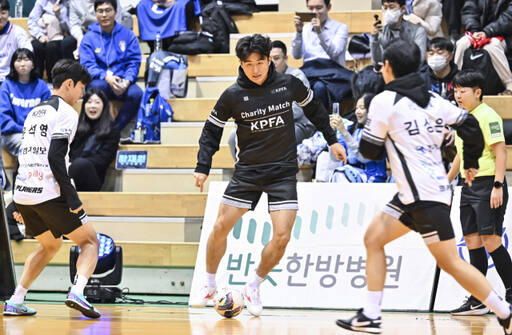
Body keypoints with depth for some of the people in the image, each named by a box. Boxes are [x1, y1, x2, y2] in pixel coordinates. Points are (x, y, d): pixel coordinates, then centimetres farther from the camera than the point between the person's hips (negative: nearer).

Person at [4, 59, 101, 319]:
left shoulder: (35, 112, 20)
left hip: (22, 191, 8)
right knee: (90, 241, 5)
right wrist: (73, 199, -16)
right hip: (48, 194, -8)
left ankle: (15, 301, 16)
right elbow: (55, 157, -17)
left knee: (50, 245, 26)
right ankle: (77, 292, -19)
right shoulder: (65, 112, -6)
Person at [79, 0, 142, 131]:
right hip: (100, 81, -1)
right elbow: (88, 65, -4)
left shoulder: (128, 35, 9)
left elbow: (134, 62, 4)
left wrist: (126, 81, -16)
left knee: (136, 93, -31)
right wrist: (107, 77, -23)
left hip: (123, 83, 1)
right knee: (97, 86, -37)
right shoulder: (89, 38, 6)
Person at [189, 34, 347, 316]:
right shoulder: (233, 96, -8)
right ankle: (209, 285, 20)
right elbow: (212, 129, 3)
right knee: (220, 228, -3)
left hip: (283, 171, 0)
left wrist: (332, 140, 16)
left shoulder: (288, 84, -5)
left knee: (282, 236, -12)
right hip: (247, 171, 0)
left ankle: (254, 286, 11)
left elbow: (313, 108, 13)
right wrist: (203, 166, -5)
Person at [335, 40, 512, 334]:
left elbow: (370, 150, -4)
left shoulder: (385, 101, -10)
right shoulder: (432, 98, 10)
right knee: (373, 239, 10)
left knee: (450, 262, -4)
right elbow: (470, 126, 8)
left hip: (425, 196, -9)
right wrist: (471, 163, 23)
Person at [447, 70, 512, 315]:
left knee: (490, 240, -11)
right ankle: (477, 302, 9)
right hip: (469, 186, 9)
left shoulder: (487, 116, -11)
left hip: (488, 184, -9)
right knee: (472, 241, 6)